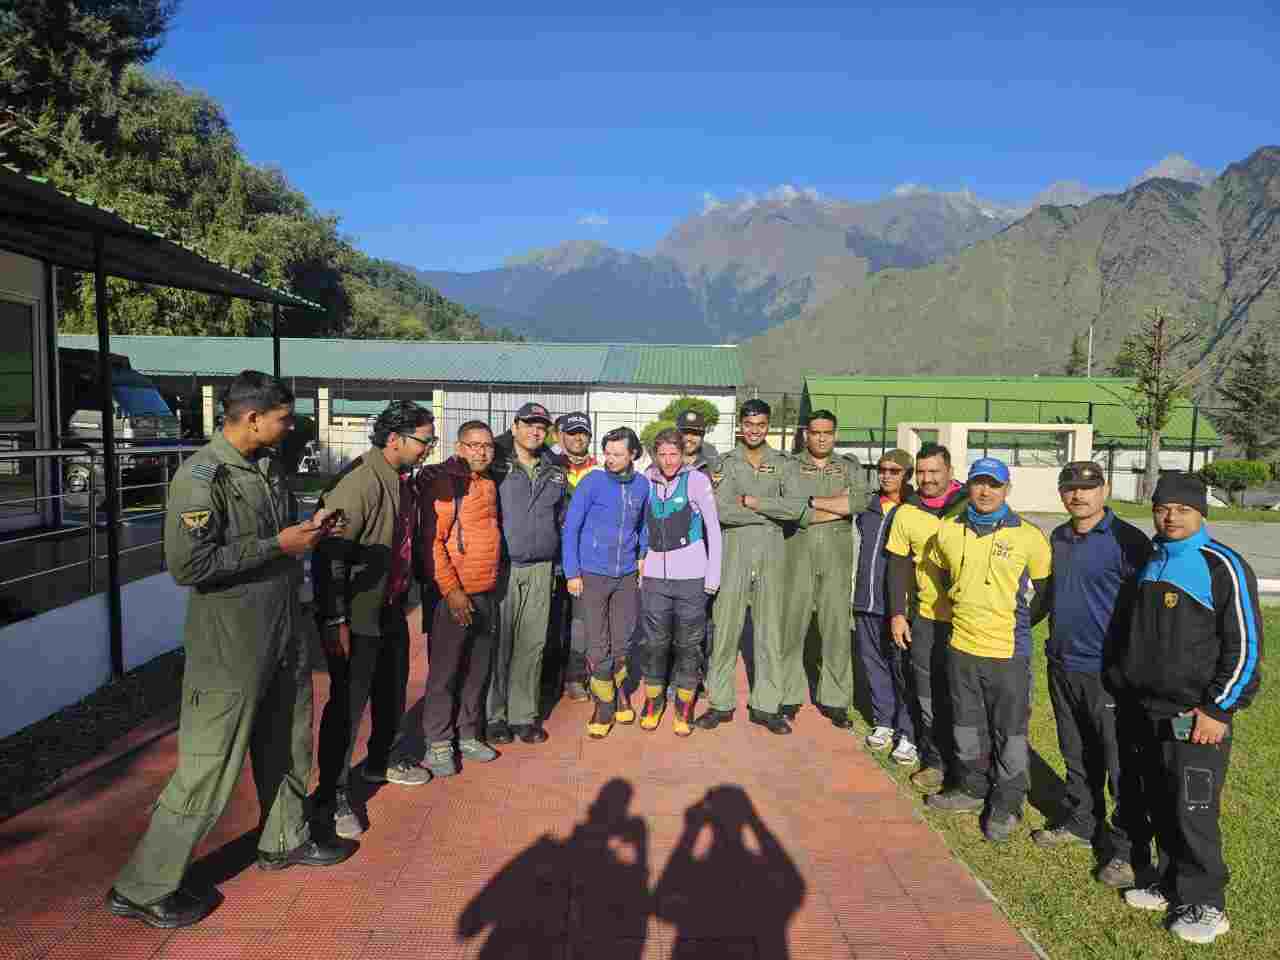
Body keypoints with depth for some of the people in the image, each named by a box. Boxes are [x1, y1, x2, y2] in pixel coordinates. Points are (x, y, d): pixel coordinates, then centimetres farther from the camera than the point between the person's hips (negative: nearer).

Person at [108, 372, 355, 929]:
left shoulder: (267, 465, 8)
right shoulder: (201, 477, -18)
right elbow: (188, 565, -25)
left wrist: (308, 530, 1)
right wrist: (279, 545, -21)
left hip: (281, 637, 9)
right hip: (230, 647, -8)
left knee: (287, 745, 22)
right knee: (209, 769, 1)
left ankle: (285, 840, 43)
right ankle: (142, 890, 19)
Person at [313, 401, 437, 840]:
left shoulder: (403, 479, 5)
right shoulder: (359, 482, -23)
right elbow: (329, 554, -24)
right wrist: (336, 621, -23)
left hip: (392, 609, 9)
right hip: (357, 615, -9)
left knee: (392, 691, 22)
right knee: (348, 702, 1)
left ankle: (380, 762, 43)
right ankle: (333, 793, 16)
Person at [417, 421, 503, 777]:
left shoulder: (489, 484, 12)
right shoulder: (443, 483, -11)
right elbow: (431, 542, -16)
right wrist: (451, 590, -18)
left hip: (488, 594, 7)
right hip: (454, 595, -7)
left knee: (478, 670, 14)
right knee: (445, 672, 3)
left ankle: (469, 734, 27)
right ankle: (438, 743, 15)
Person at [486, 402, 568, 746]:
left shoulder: (555, 472, 13)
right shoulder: (496, 463, -2)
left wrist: (557, 564, 15)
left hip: (540, 569, 4)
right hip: (501, 566, -4)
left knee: (532, 643, 7)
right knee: (498, 642, 1)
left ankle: (524, 714, 17)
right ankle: (494, 716, 13)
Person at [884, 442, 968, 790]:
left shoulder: (972, 504, -6)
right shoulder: (907, 512, 2)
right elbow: (898, 566, 6)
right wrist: (897, 613, 1)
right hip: (927, 618, 2)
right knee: (930, 696, 9)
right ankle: (935, 761, 24)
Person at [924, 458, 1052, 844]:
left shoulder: (1029, 537, -9)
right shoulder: (948, 531, 1)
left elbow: (1045, 591, 2)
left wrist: (1016, 624, 4)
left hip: (1008, 652, -4)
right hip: (961, 646, 4)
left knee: (1010, 732, 7)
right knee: (967, 725, 18)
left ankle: (1006, 805, 23)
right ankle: (971, 789, 36)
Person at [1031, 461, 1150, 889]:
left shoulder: (1127, 541, -13)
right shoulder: (1058, 538, 9)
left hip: (1107, 673, -7)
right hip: (1062, 665, 7)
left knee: (1121, 765, 3)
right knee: (1076, 755, 20)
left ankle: (1125, 849, 15)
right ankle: (1079, 822, 35)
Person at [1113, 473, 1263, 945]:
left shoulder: (1222, 566, -11)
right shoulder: (1151, 561, 10)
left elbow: (1245, 645, -12)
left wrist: (1217, 709, -14)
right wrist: (1126, 686, 17)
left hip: (1196, 717, -6)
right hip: (1147, 711, 6)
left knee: (1194, 812, 0)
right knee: (1159, 806, 15)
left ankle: (1204, 904, 16)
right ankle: (1170, 883, 30)